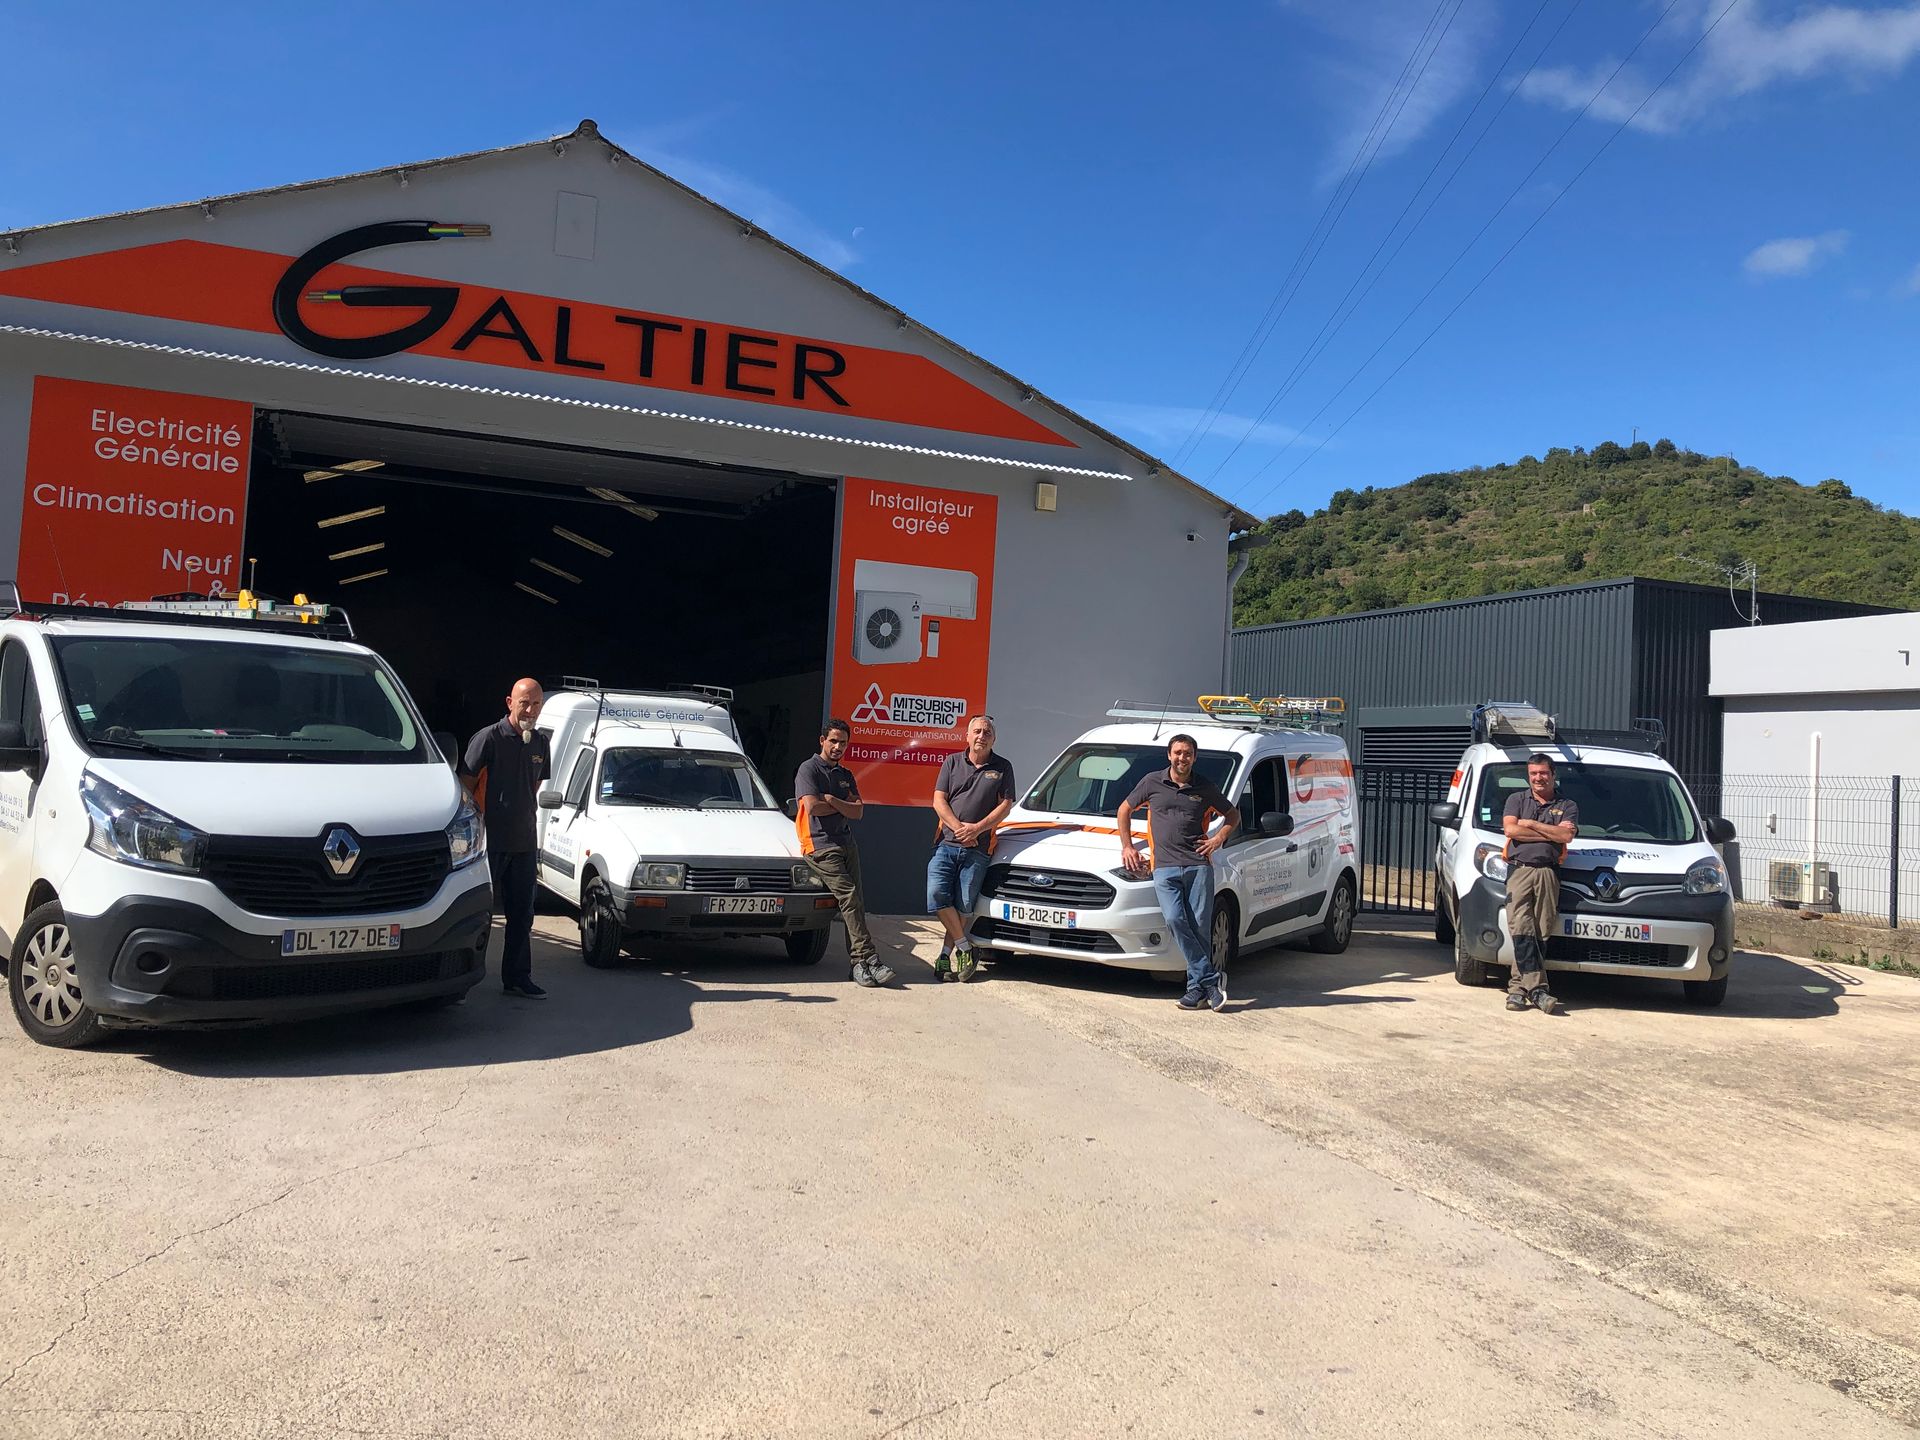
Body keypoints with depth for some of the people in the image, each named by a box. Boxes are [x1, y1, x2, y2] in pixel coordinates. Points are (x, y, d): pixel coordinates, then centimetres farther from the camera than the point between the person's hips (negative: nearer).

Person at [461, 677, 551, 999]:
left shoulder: (540, 743, 10)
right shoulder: (489, 738, -10)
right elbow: (465, 784, -9)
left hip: (525, 842, 6)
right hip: (491, 840, -6)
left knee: (522, 913, 10)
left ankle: (517, 977, 19)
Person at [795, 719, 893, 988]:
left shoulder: (846, 775, 22)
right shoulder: (809, 769, 1)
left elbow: (858, 812, 8)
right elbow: (812, 807, -13)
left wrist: (831, 800, -8)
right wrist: (844, 806, 2)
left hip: (847, 842, 7)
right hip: (822, 845, -7)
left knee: (854, 903, 1)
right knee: (849, 897, -17)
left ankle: (859, 965, 1)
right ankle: (867, 958, -21)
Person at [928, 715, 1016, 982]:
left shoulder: (1002, 767, 8)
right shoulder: (952, 762, 10)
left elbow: (1005, 805, 2)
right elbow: (939, 801, 4)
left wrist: (977, 828, -12)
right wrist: (959, 827, -11)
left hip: (977, 849, -1)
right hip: (946, 844, 1)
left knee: (963, 904, -2)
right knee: (937, 893, -14)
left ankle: (946, 955, 8)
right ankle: (965, 948, -2)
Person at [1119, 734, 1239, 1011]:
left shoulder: (1205, 788, 10)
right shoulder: (1152, 782, 8)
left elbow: (1233, 815, 24)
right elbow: (1125, 809, 20)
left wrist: (1219, 838, 5)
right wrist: (1127, 847, 13)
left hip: (1198, 865, 1)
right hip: (1164, 867, -1)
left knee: (1200, 925, -4)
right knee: (1175, 920, -18)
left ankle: (1197, 987, 4)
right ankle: (1210, 978, -12)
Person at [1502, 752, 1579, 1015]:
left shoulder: (1567, 806, 17)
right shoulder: (1517, 800, 18)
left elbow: (1566, 834, -3)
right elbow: (1510, 829, -1)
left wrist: (1531, 824, -2)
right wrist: (1550, 835, -1)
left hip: (1548, 873, 1)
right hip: (1519, 870, -1)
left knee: (1540, 934, -4)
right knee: (1522, 931, -14)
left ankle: (1519, 986, 0)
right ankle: (1537, 988, -16)